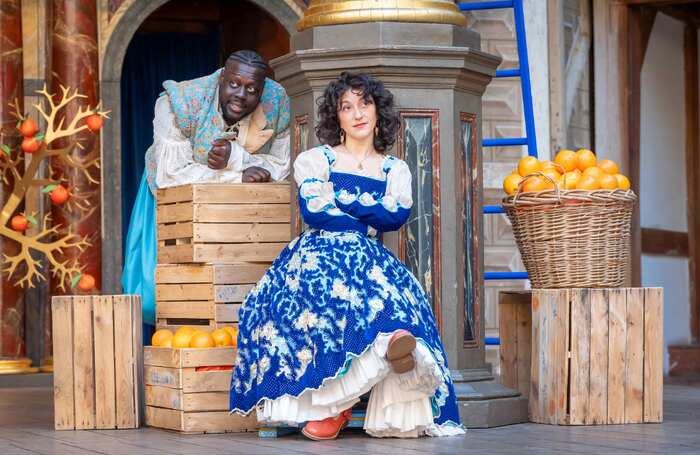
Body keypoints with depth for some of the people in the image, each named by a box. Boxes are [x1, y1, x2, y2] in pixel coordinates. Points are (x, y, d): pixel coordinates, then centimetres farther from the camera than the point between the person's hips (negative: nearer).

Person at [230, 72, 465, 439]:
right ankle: (331, 404, -38)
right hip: (320, 253, -2)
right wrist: (370, 220, -1)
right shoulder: (316, 160, 14)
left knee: (401, 295, -33)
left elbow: (399, 216, -1)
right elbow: (311, 211, -4)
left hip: (370, 258, 2)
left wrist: (340, 198, -4)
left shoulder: (395, 170, 20)